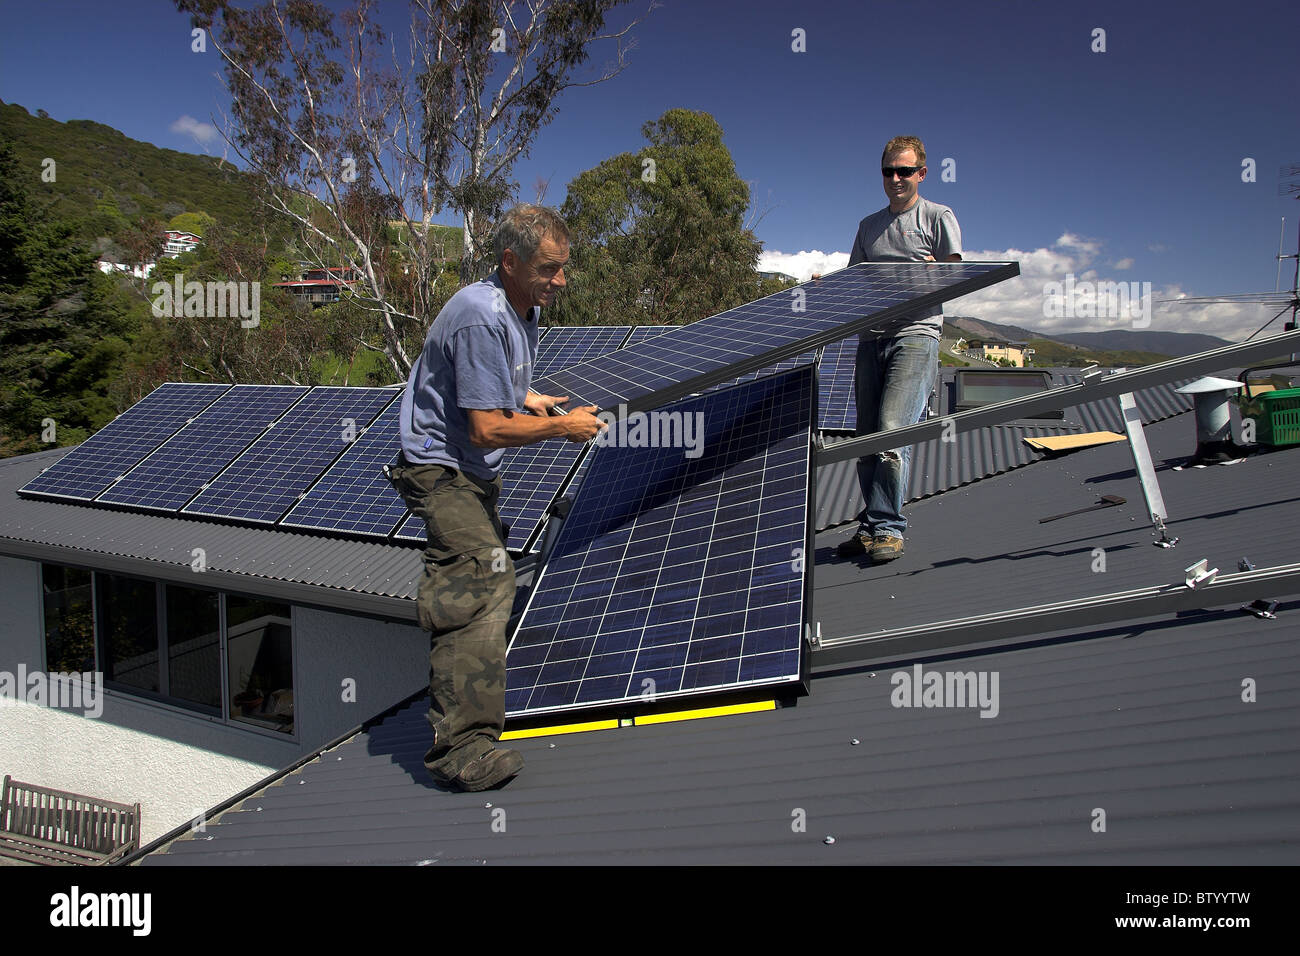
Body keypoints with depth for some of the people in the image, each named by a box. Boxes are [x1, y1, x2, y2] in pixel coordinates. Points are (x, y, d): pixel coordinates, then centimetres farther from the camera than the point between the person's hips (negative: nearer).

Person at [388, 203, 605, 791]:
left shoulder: (523, 310, 8)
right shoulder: (481, 318, -25)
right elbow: (488, 430, -27)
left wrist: (527, 399, 11)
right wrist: (562, 427, -17)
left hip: (470, 471, 11)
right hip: (444, 470, -11)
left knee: (488, 584, 21)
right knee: (481, 588, -22)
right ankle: (463, 748, -20)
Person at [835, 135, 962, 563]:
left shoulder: (938, 217, 8)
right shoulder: (869, 225, 23)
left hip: (916, 333, -5)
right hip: (871, 336, 5)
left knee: (892, 430, -18)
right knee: (867, 438, 3)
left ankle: (887, 528, -13)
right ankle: (870, 528, 10)